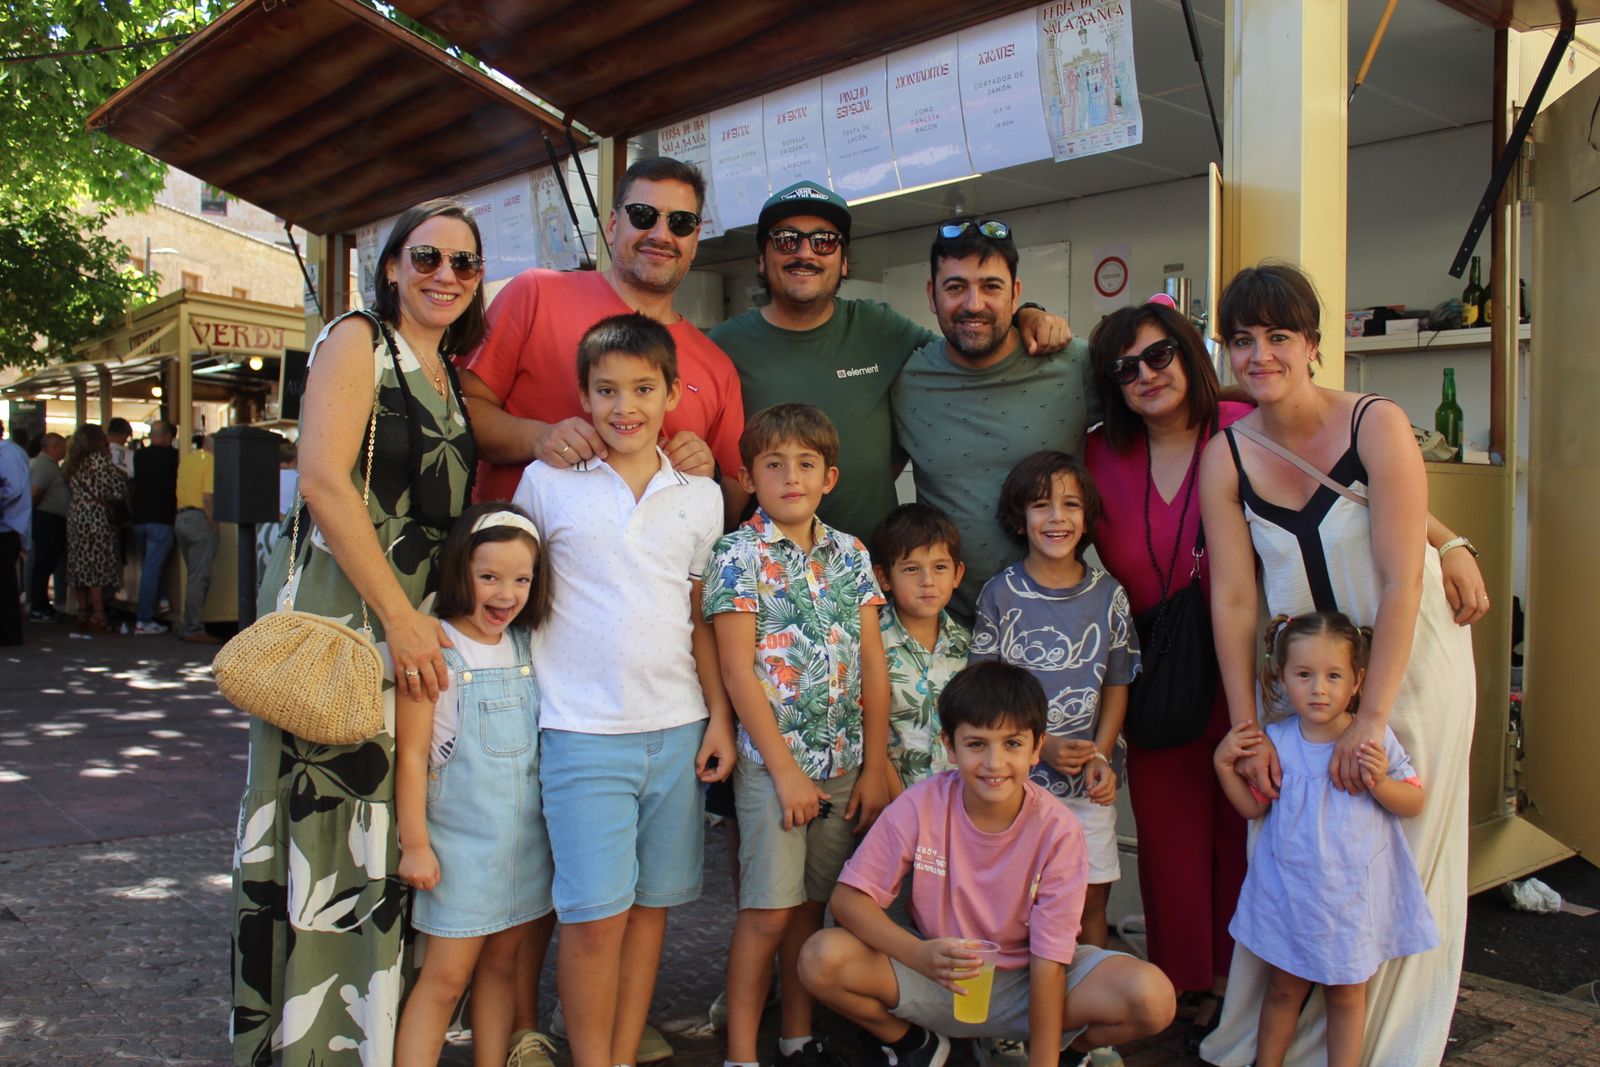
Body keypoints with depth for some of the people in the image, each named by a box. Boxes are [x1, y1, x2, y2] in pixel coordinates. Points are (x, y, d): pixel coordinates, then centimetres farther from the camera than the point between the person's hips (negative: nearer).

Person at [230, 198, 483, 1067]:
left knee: (394, 833, 11)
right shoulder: (358, 341, -3)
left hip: (421, 616, 7)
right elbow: (324, 481, -15)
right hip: (337, 609, -7)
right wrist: (398, 617, -18)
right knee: (321, 829, -3)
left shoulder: (452, 376, 18)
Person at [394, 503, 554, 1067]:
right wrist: (415, 844, -12)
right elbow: (411, 755, -12)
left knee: (501, 965, 15)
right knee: (446, 976, 0)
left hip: (525, 837, 6)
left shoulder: (526, 648, 5)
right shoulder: (436, 651, -13)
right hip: (461, 840, -5)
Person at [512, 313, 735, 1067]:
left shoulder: (699, 497, 8)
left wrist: (719, 715, 7)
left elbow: (701, 618, 12)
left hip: (677, 728, 3)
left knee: (652, 903, 10)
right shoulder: (547, 483, 1)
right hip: (583, 730, -3)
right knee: (595, 914, -4)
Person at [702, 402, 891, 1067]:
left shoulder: (850, 554, 8)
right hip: (772, 761, -4)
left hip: (843, 764, 4)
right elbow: (737, 671, -10)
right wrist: (785, 769, -12)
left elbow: (873, 664, 7)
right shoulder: (739, 555, -5)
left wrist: (875, 765, 3)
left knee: (810, 904, 13)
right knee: (769, 911, -1)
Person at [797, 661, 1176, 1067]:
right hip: (937, 977, 1)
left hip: (1024, 981, -1)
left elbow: (1048, 961, -17)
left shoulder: (1058, 831, -18)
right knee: (822, 960, -26)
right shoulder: (920, 806, -17)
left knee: (1152, 999, -26)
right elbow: (848, 897, -17)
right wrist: (921, 955, -34)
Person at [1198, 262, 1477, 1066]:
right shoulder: (1226, 456, -7)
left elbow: (1401, 583, -19)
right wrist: (1247, 730, -12)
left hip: (1408, 660, -2)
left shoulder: (1377, 426, -16)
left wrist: (1370, 719, -22)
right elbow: (1232, 599, -8)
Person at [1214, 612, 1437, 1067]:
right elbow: (1254, 807, 7)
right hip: (1287, 889, 1)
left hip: (1353, 891, -1)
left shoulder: (1375, 739, -9)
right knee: (1283, 989, 15)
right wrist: (1224, 765, -7)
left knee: (1346, 995, 13)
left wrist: (1380, 782, -22)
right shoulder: (1274, 740, -4)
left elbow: (1414, 804, -4)